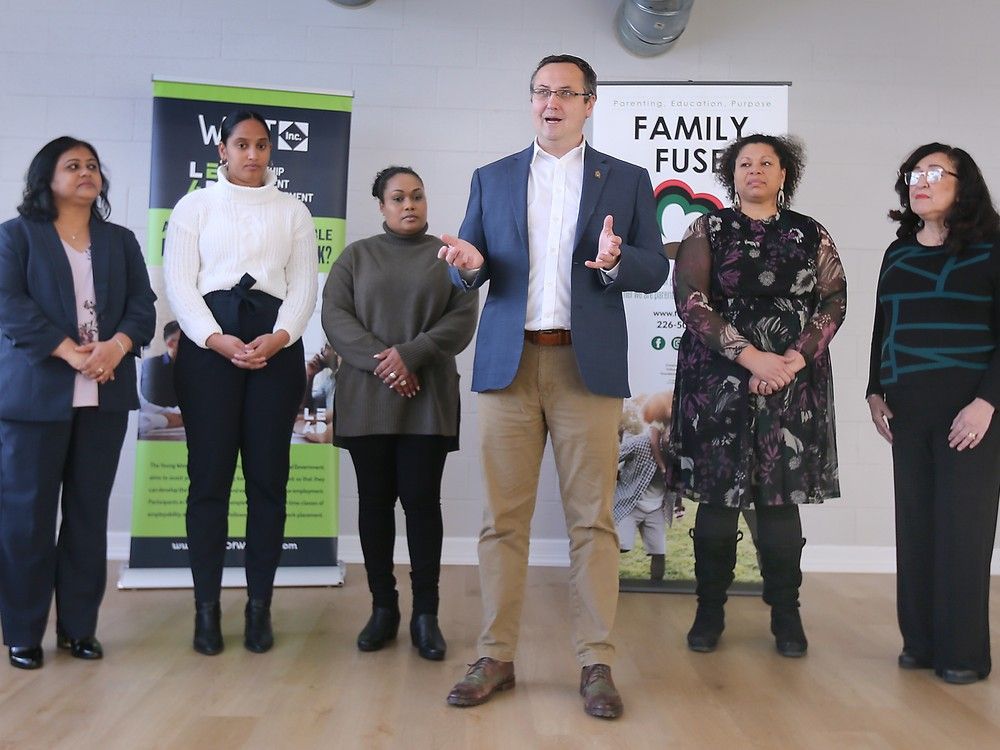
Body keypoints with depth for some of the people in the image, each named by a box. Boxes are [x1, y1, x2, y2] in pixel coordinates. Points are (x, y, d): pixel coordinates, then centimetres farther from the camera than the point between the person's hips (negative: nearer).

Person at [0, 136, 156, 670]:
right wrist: (69, 352, -18)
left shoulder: (121, 241, 17)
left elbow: (143, 307, 7)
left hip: (104, 397, 3)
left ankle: (79, 625, 16)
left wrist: (117, 345, -13)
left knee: (89, 514, 7)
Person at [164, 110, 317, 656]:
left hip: (276, 343, 1)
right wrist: (219, 340, -12)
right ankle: (207, 607, 6)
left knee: (268, 476, -1)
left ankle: (259, 605, 7)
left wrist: (279, 337, -11)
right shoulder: (194, 207, 13)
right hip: (208, 343, -1)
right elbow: (179, 283, 3)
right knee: (209, 474, -3)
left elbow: (304, 286, 8)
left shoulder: (292, 211, 16)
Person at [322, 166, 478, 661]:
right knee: (374, 500, 4)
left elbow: (463, 318, -1)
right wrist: (379, 360, -12)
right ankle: (382, 608, 13)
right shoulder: (356, 256, 13)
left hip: (427, 398, -1)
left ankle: (425, 615, 4)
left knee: (422, 500, -3)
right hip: (366, 397, 2)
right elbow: (334, 315, 2)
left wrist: (410, 354, -14)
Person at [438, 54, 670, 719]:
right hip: (508, 364, 2)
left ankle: (597, 663, 9)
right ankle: (496, 658, 13)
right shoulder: (493, 179, 16)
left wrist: (615, 262, -16)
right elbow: (470, 270, 14)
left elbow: (656, 270, 6)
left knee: (592, 518, 0)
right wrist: (469, 264, -10)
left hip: (587, 365, -1)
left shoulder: (626, 180, 11)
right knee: (503, 517, 3)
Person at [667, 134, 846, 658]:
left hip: (793, 385, 1)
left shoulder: (812, 235, 11)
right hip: (718, 380, -1)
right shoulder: (708, 230, 6)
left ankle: (786, 615, 16)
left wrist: (794, 358, -12)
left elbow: (834, 301, 4)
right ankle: (710, 610, 15)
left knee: (780, 497, 3)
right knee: (717, 494, 2)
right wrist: (750, 355, -14)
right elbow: (690, 299, -5)